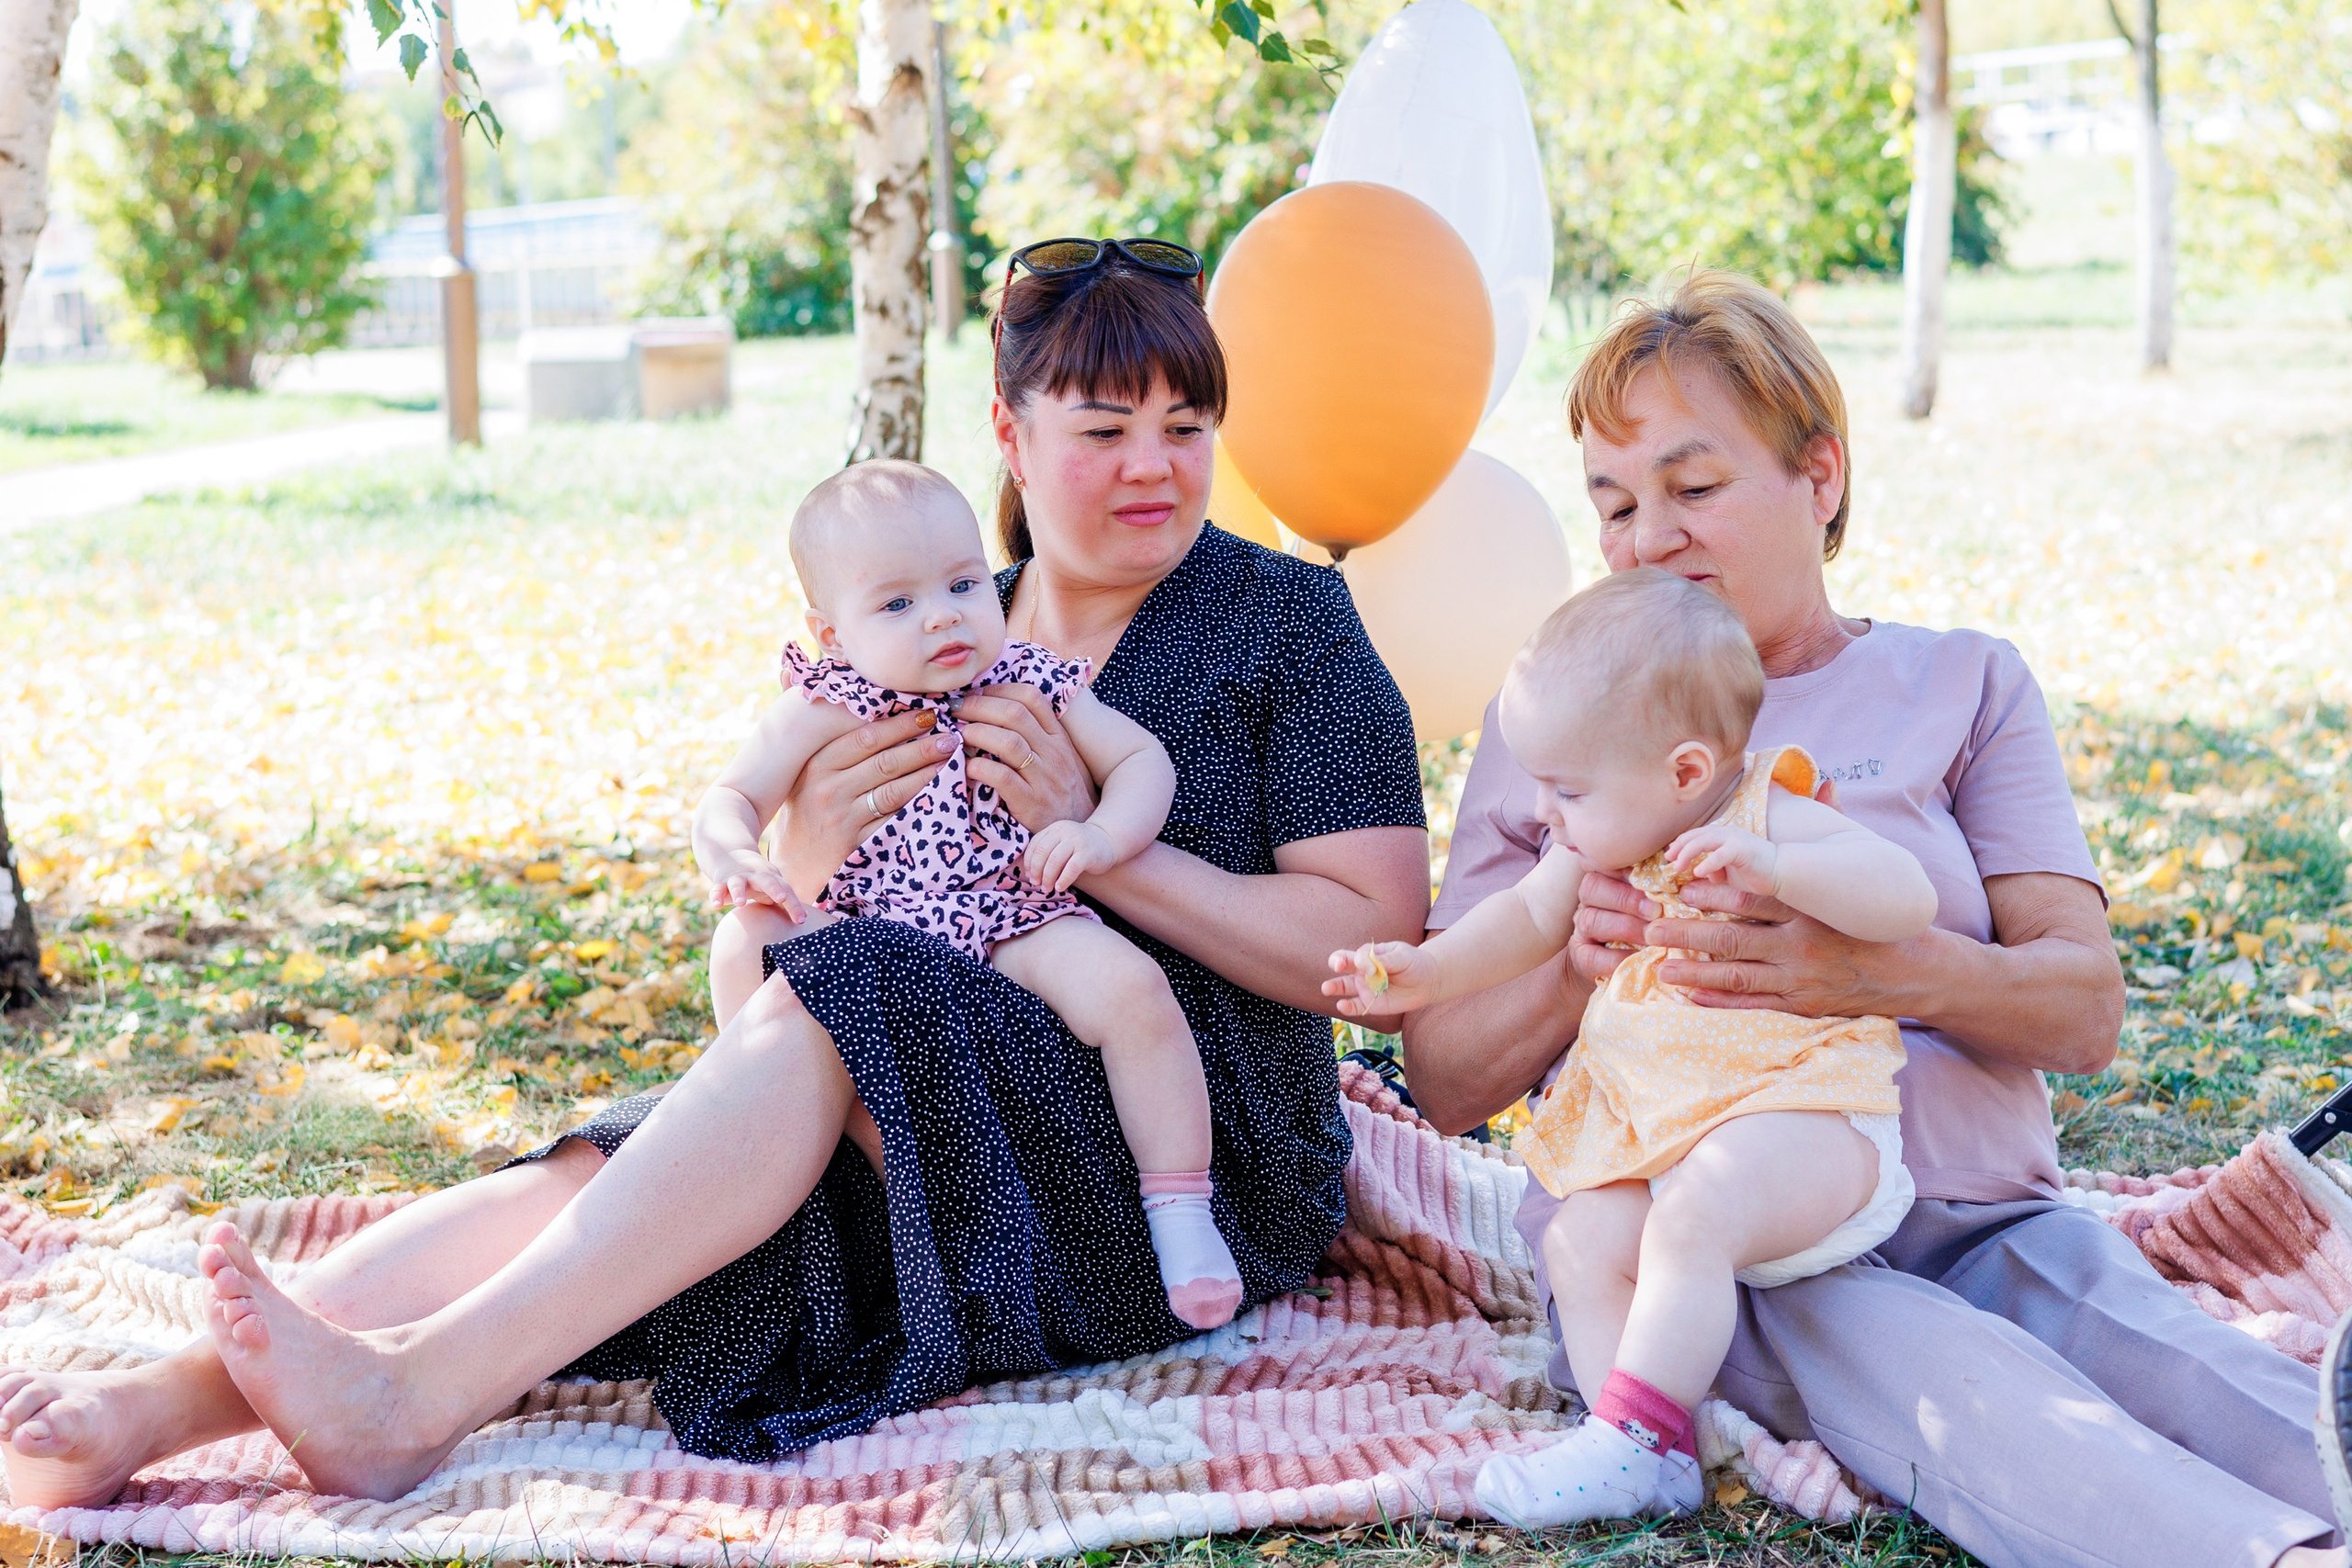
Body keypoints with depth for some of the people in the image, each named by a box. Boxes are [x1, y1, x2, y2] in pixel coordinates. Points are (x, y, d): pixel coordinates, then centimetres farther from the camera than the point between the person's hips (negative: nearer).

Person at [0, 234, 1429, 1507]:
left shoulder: (1284, 623, 3)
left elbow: (1372, 942, -8)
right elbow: (741, 984, 12)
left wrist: (1094, 842, -16)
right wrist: (798, 863, -11)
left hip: (1189, 1152, -4)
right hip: (912, 1126, 5)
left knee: (849, 992, -32)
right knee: (605, 1165, -24)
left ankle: (415, 1396, -40)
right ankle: (163, 1399, -36)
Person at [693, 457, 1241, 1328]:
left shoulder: (1029, 683, 8)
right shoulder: (824, 709, 5)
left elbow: (1142, 758, 9)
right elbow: (731, 796, 2)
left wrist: (1103, 835, -14)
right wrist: (733, 859, -23)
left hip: (1020, 927, 0)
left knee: (1129, 988, -28)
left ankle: (1180, 1211, -16)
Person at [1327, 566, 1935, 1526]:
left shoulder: (1772, 821, -15)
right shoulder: (1602, 845, 5)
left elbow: (1909, 899, -26)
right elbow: (1528, 918, 23)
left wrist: (1773, 868, -37)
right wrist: (1426, 971, 10)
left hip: (1802, 1114, -8)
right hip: (1654, 1130, 8)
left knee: (1691, 1218, -30)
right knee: (1582, 1234, -9)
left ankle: (1632, 1440, -26)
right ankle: (1660, 1463, -11)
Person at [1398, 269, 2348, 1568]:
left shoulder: (1962, 685, 17)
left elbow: (2084, 1009, 2)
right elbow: (1443, 1082, 10)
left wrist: (1892, 970, -21)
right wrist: (1573, 969, -13)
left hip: (1975, 1215, 3)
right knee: (1949, 1385, -37)